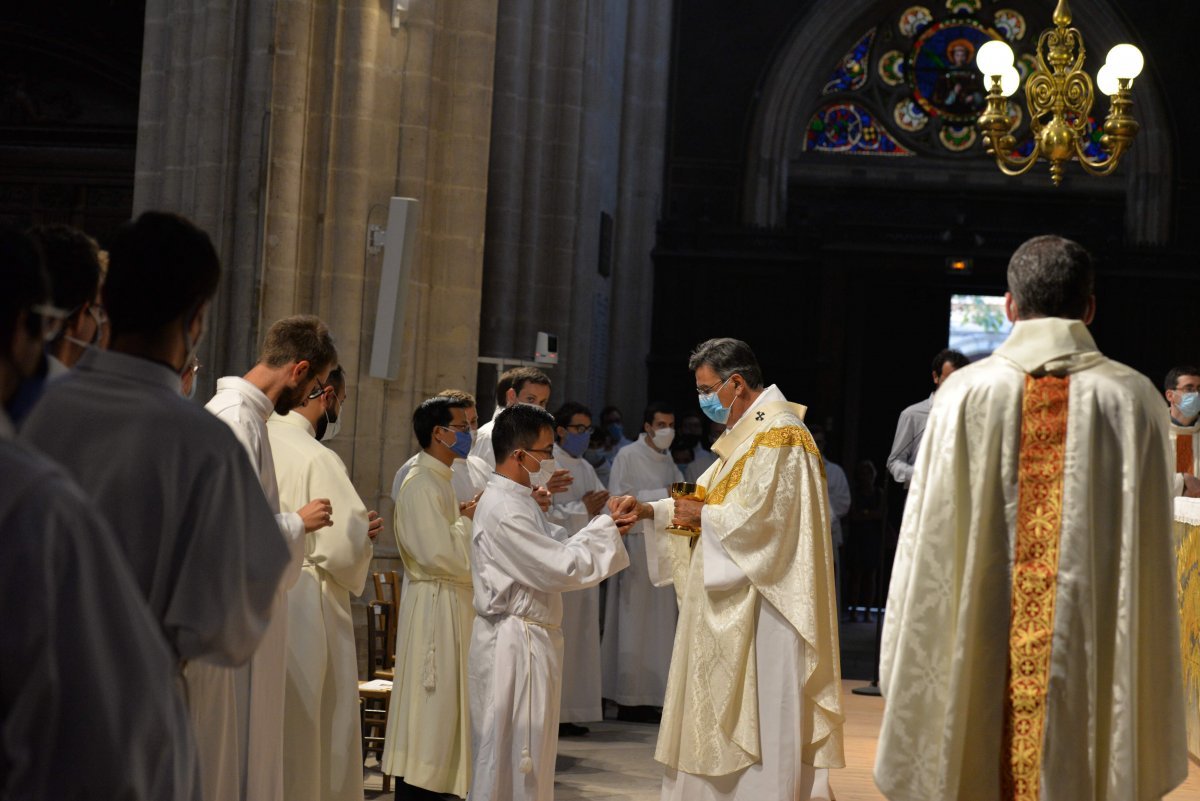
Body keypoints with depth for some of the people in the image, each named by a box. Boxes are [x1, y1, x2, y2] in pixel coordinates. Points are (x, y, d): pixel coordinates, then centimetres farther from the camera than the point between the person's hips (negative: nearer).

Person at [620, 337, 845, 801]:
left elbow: (758, 515, -23)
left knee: (757, 719, -5)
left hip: (760, 605, -10)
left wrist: (702, 515, -9)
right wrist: (650, 510, 6)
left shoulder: (778, 433, -15)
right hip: (731, 606, 10)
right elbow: (710, 498, 18)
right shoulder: (748, 432, 17)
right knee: (724, 716, 12)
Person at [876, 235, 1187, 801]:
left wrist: (904, 672, 7)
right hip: (1094, 664, 0)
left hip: (975, 663, 0)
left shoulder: (965, 393, -3)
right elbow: (1150, 560, 0)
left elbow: (927, 541, -2)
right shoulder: (1134, 399, -2)